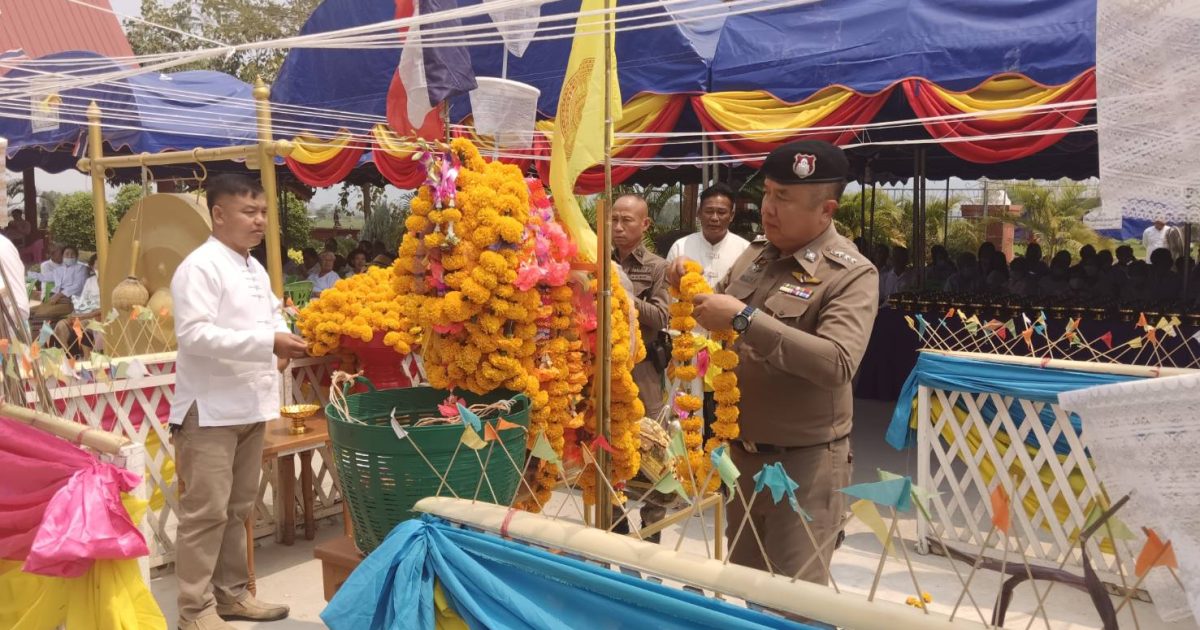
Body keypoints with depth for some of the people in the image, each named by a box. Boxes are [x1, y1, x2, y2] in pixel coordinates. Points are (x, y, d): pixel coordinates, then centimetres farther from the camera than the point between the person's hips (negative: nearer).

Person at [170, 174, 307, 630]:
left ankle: (231, 592, 27)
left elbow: (272, 314, 28)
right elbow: (194, 334, -23)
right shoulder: (199, 267, -13)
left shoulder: (256, 270, 14)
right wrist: (268, 341, -26)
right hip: (210, 408, -8)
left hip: (249, 405, 9)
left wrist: (284, 333, 4)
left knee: (239, 507, 16)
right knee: (206, 511, -3)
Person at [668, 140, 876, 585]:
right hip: (742, 451, 7)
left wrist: (745, 319, -32)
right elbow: (723, 323, 20)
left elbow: (838, 364, -31)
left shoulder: (852, 275, -16)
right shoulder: (755, 254, 5)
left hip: (803, 463, -7)